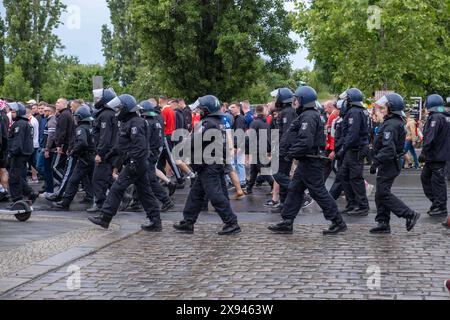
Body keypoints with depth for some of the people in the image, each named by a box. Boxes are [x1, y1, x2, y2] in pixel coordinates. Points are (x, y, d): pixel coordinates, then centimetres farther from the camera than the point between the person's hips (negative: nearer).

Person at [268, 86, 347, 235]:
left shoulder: (308, 117, -18)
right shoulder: (311, 115, 16)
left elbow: (306, 142, -28)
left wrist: (291, 153, -19)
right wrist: (289, 151, 17)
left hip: (311, 163, -11)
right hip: (306, 162, 11)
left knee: (318, 192, -5)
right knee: (294, 190, 12)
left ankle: (338, 222, 3)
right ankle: (287, 223, 16)